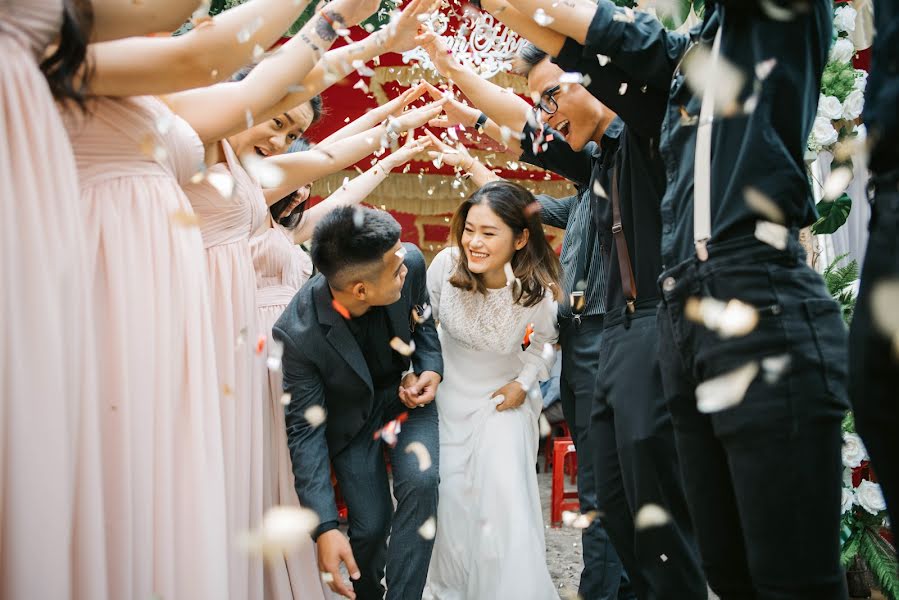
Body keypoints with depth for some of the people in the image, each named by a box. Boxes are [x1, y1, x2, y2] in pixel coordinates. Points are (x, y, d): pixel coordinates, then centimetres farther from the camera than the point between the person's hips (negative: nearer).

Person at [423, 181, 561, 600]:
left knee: (506, 497, -11)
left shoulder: (538, 288, -22)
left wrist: (524, 382, -10)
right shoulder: (446, 265, -24)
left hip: (503, 396, -1)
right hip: (450, 394, 1)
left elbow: (546, 339, 0)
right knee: (450, 496, 3)